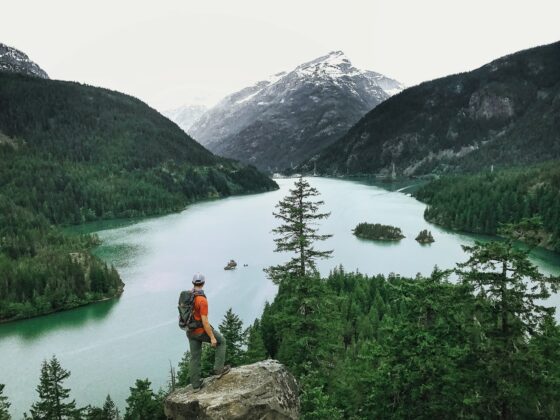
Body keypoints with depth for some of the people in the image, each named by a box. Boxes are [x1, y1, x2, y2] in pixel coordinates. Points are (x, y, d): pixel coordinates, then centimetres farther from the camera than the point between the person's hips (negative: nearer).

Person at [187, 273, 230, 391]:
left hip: (191, 331, 7)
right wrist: (212, 337, -18)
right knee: (221, 341, 17)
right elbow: (205, 321, -26)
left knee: (195, 357, 16)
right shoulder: (202, 300, -27)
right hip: (202, 331, -7)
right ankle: (218, 369, 17)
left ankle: (196, 384, 23)